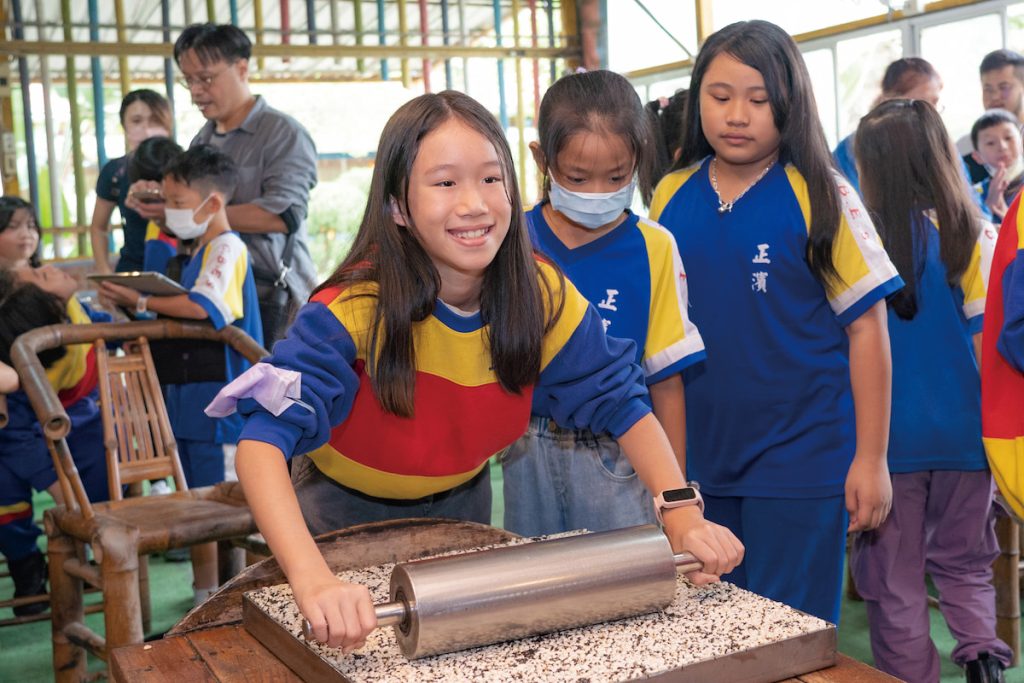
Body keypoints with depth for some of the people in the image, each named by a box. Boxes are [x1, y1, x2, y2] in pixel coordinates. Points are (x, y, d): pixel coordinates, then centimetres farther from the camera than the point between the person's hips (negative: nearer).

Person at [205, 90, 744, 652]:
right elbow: (264, 438, -42)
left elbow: (620, 402, -14)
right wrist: (312, 579, -59)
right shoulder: (357, 308, -33)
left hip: (461, 504, 4)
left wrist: (682, 514, -30)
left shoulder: (540, 294, -21)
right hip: (345, 514, -3)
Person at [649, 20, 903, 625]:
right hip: (701, 460, 4)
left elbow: (866, 327, -6)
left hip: (801, 460, -4)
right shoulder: (671, 197, 2)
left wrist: (871, 458, -7)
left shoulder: (820, 197, -8)